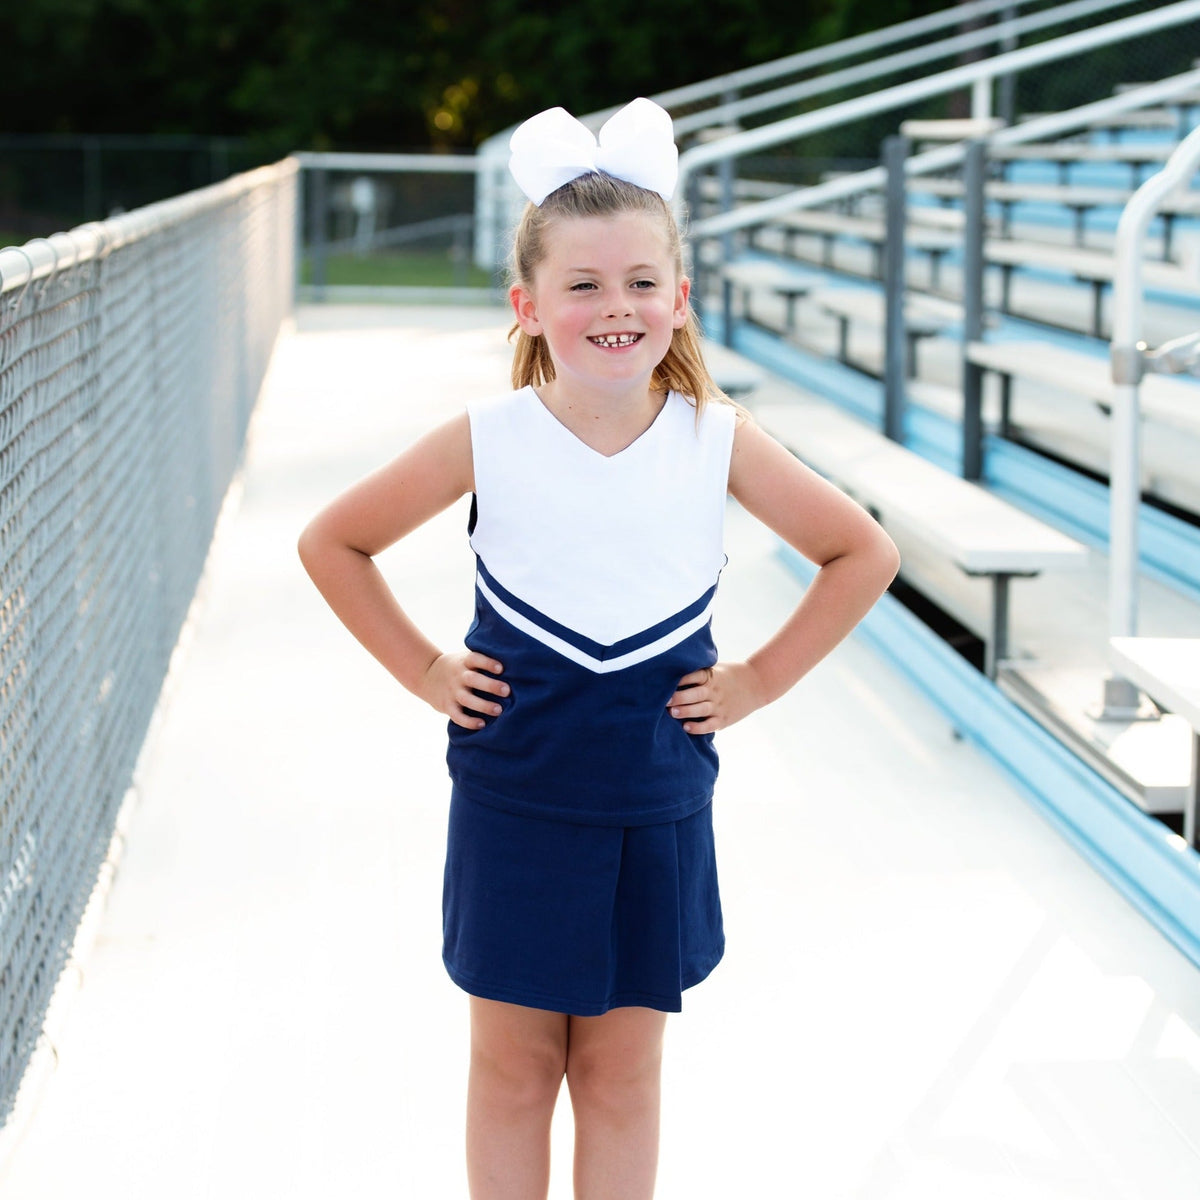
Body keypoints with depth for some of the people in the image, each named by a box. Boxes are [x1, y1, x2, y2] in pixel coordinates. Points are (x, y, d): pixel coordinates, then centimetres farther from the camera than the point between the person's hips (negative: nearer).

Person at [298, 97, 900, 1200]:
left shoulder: (718, 440, -6)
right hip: (512, 806, 0)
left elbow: (865, 553, 4)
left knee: (622, 1070, 11)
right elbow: (332, 542, 4)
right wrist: (423, 668, 1)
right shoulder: (488, 441, -8)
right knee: (512, 1065, 10)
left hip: (655, 808, 1)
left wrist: (758, 679, 0)